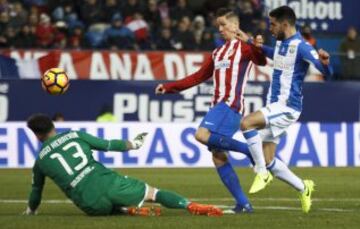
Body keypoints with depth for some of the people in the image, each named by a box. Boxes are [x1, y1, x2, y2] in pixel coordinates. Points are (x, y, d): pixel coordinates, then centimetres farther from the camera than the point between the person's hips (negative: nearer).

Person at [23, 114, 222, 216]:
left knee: (108, 207, 33)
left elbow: (36, 193, 25)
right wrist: (132, 144, 32)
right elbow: (108, 145, 15)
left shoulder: (40, 161, 14)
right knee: (152, 193, 9)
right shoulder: (75, 135, 13)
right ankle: (192, 207, -13)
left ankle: (131, 210, 0)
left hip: (90, 204, 0)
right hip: (107, 182, 0)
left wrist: (30, 211, 46)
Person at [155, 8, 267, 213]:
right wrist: (169, 87, 24)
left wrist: (258, 48, -40)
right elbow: (199, 76, 28)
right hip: (218, 104, 8)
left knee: (202, 135, -27)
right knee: (218, 156, 1)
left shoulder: (244, 46, 1)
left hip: (231, 104, -8)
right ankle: (244, 204, 1)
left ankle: (251, 149, -16)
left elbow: (261, 61, -18)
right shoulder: (217, 53, 25)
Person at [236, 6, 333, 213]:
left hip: (287, 107, -9)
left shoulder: (301, 47, -16)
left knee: (246, 123, -29)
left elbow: (327, 72, -23)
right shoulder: (281, 44, 11)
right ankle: (303, 188, 24)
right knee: (268, 161, 7)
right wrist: (250, 42, 37)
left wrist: (325, 62, -46)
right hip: (275, 106, 9)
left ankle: (262, 173, -17)